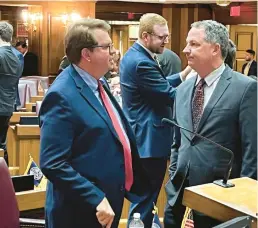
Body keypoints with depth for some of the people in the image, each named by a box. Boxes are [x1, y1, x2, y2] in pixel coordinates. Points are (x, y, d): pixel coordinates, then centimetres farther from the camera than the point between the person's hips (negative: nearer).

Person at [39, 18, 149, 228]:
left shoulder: (96, 84, 6)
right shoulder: (62, 95, -22)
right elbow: (53, 164, -25)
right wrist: (96, 199, -26)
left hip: (111, 201, 9)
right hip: (82, 211, -9)